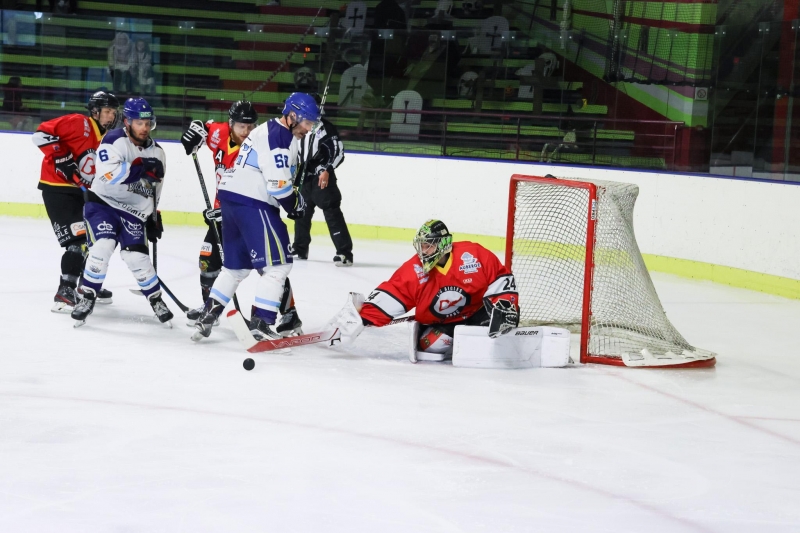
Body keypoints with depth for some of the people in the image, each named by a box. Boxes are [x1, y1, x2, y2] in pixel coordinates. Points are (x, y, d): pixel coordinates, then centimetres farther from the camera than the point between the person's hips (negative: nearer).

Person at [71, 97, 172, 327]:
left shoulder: (156, 152, 6)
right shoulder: (114, 141, -14)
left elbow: (154, 189, 19)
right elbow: (109, 175, -29)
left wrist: (154, 218, 19)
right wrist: (140, 167, -33)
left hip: (133, 212, 4)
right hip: (103, 203, -4)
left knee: (137, 257, -11)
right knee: (102, 247, -23)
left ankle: (156, 301, 9)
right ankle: (88, 298, -8)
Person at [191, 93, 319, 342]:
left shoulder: (268, 130, 19)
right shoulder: (280, 137, -14)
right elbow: (278, 183, -20)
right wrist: (295, 204, -3)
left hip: (232, 198, 10)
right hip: (252, 203, -10)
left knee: (236, 265, 20)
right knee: (277, 264, -8)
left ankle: (207, 315, 21)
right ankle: (261, 323, -11)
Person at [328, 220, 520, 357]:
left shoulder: (472, 256, -20)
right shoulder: (414, 271, -14)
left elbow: (500, 278, -13)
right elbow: (388, 296, -17)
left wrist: (505, 306, -26)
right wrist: (362, 318, -30)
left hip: (476, 313, -1)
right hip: (439, 325, 1)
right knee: (430, 343, -28)